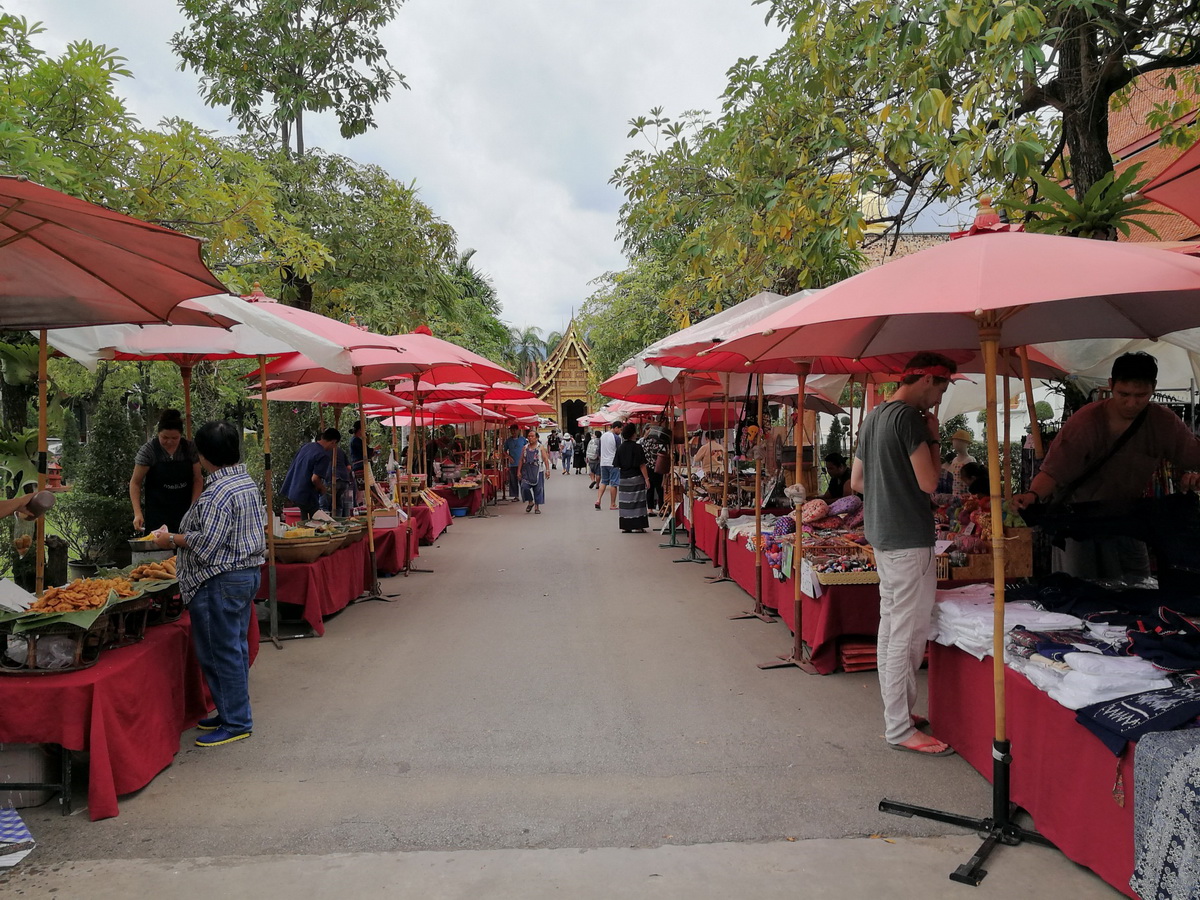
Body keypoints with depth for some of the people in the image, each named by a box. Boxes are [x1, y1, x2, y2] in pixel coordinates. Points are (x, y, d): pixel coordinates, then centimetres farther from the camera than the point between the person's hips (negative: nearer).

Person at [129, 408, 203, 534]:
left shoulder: (189, 448, -1)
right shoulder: (148, 450, -8)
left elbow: (197, 480, 4)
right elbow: (135, 482, -4)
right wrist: (138, 513, -14)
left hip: (185, 513, 2)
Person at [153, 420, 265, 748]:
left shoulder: (217, 492, -19)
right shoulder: (248, 483, 10)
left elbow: (207, 543, -24)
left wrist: (171, 539, -8)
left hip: (220, 582, -10)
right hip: (249, 573, 10)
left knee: (221, 652, 0)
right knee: (236, 647, 17)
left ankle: (235, 723, 8)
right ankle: (234, 712, 27)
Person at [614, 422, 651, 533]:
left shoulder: (620, 448, 3)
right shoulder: (637, 447, -12)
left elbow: (617, 465, 4)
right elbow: (642, 465, -13)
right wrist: (646, 478, -9)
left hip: (623, 478, 5)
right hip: (636, 478, -5)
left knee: (625, 502, 8)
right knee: (637, 502, 0)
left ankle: (626, 526, 11)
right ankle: (637, 527, 0)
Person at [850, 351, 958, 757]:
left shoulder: (874, 417, 14)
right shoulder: (909, 416, -15)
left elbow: (857, 481, 18)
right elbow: (928, 481, -17)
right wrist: (934, 438, -6)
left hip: (882, 537, 10)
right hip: (909, 540, -10)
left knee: (890, 628, 16)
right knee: (908, 635, -4)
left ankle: (896, 711, 27)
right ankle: (900, 729, 4)